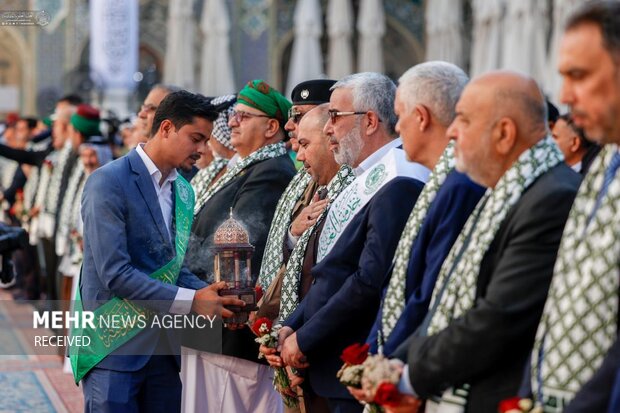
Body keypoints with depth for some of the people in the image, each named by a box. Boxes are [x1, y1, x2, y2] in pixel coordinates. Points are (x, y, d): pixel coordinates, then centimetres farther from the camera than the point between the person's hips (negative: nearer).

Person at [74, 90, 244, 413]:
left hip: (164, 346, 7)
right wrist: (191, 301, -20)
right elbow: (114, 273, -19)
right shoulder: (109, 182, -12)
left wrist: (210, 294, -5)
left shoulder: (184, 192, 13)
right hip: (115, 346, -7)